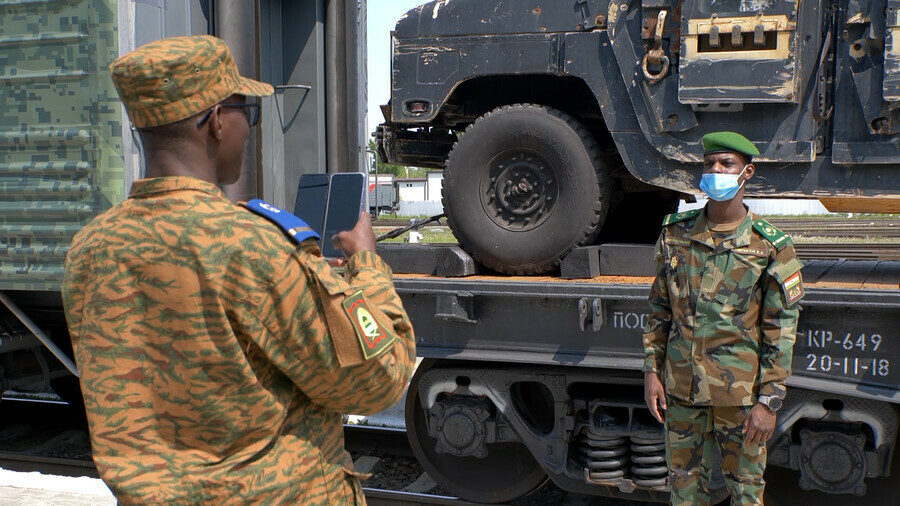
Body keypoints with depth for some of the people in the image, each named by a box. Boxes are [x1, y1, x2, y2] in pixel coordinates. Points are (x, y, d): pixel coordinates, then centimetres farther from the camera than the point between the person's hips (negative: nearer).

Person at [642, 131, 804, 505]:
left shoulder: (770, 247, -8)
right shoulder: (676, 234, 3)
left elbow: (781, 330, -8)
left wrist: (769, 401, -11)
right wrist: (651, 370, 5)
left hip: (740, 391, -3)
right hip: (681, 388, 3)